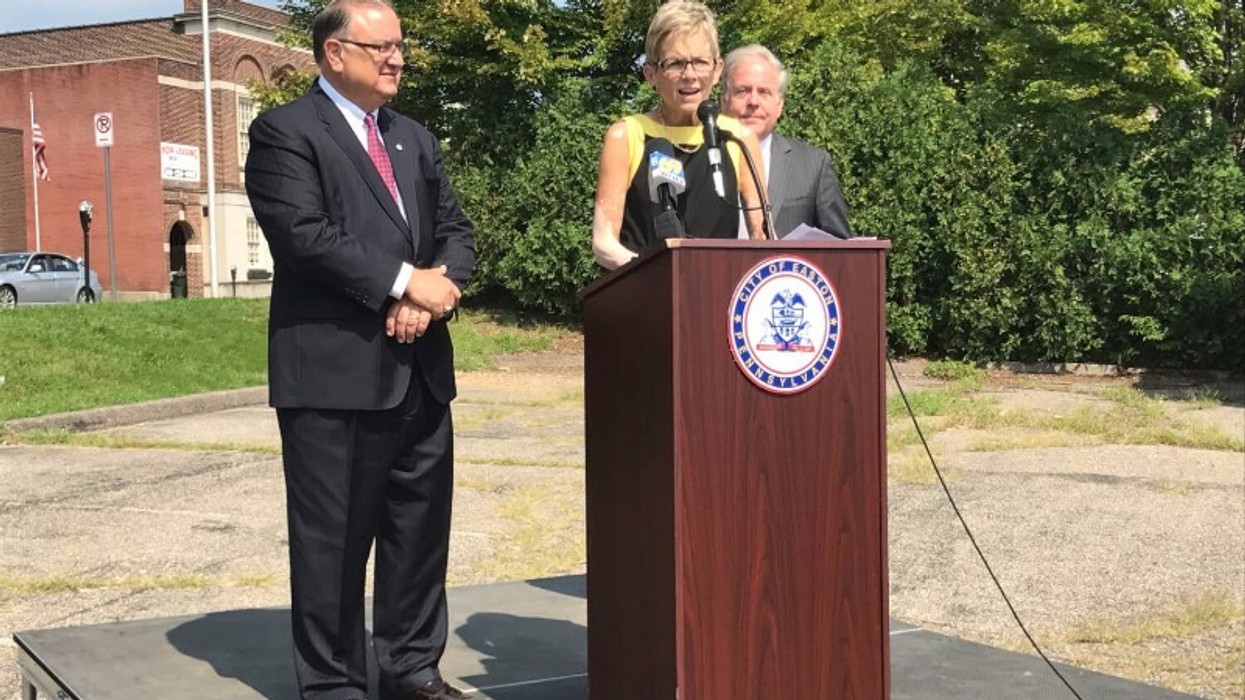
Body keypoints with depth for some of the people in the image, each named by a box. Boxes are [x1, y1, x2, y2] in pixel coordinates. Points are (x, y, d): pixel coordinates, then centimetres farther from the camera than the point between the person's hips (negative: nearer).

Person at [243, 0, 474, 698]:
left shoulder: (416, 139, 20)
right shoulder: (285, 131, -3)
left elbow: (458, 231, 14)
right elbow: (305, 234, -15)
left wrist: (434, 287, -7)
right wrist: (403, 281, -15)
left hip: (419, 366, 7)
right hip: (333, 369, -7)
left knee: (422, 528, 11)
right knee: (333, 536, 0)